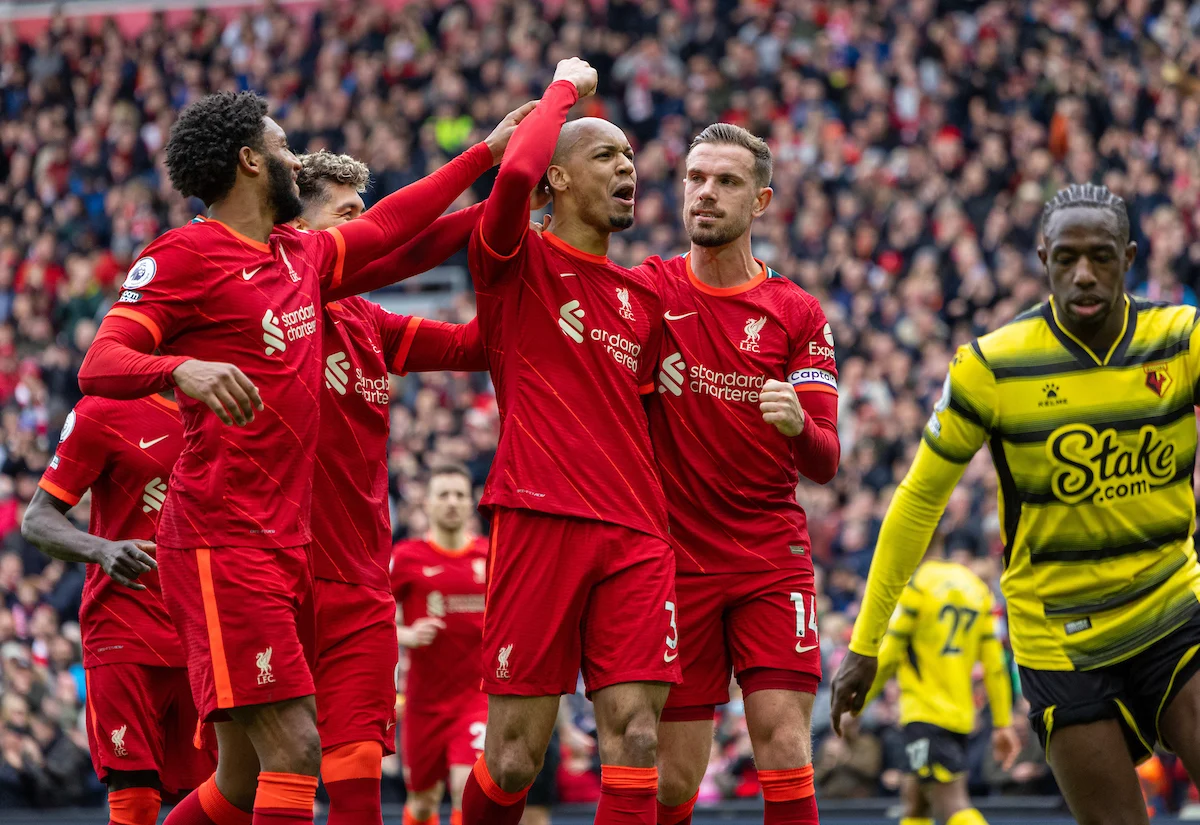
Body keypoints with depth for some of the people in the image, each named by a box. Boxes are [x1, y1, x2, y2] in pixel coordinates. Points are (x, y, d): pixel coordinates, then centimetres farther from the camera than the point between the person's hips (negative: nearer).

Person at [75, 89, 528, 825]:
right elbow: (99, 366, -15)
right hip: (221, 544, -9)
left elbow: (383, 228, 33)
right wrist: (183, 367, -35)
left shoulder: (301, 255, 18)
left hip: (289, 545, 9)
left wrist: (488, 150, 38)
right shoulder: (187, 255, -6)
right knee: (295, 751, -19)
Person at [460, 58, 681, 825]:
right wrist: (565, 89, -3)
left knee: (636, 740, -8)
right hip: (539, 521, -5)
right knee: (515, 753, -4)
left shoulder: (645, 297, 21)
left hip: (635, 536, 5)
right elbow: (516, 172, -18)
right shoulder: (517, 261, 3)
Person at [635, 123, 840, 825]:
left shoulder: (797, 312, 3)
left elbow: (826, 463, -2)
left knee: (786, 759, -12)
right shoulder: (648, 289, 3)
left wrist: (798, 425, -24)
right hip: (675, 558, 0)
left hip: (773, 561, 0)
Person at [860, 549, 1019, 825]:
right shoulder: (977, 587, 13)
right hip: (961, 716, 8)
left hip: (924, 715, -8)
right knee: (916, 801, 20)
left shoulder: (912, 585, -7)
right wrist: (1003, 723, 11)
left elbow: (886, 657, -8)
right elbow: (995, 664, 10)